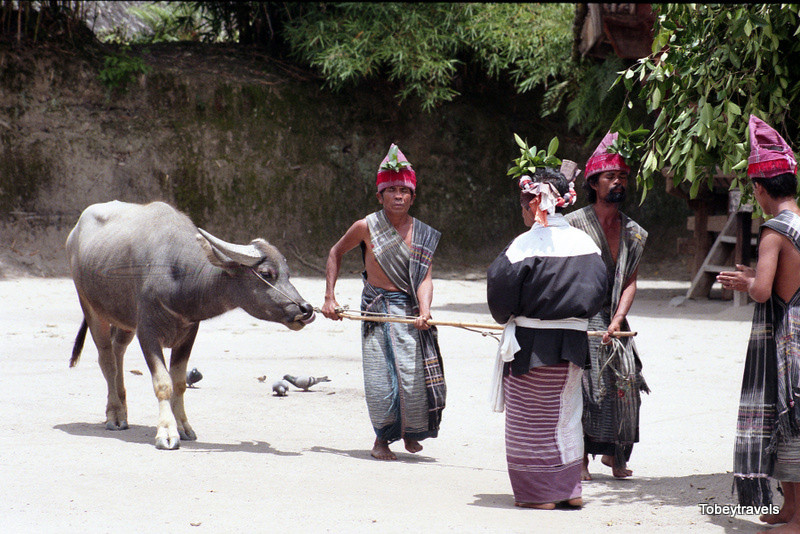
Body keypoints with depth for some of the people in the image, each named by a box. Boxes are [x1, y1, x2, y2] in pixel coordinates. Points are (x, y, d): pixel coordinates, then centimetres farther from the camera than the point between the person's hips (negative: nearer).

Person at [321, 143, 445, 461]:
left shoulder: (422, 235, 2)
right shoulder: (367, 227, -3)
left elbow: (424, 278, -6)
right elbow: (336, 253, 12)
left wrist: (424, 311, -25)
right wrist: (329, 297, 6)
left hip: (411, 311, 2)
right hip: (377, 311, -2)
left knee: (416, 375, -2)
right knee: (382, 378, -8)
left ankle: (411, 432, 25)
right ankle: (382, 438, 12)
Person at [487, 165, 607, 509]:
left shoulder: (526, 245, -16)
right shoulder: (584, 242, 1)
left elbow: (500, 287, -14)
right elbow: (598, 287, 7)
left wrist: (507, 317, 5)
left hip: (531, 343, -6)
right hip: (573, 343, 6)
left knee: (531, 419, 5)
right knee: (565, 414, 16)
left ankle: (539, 493, 7)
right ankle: (569, 489, 17)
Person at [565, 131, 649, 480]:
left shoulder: (633, 233, 10)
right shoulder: (575, 223, -4)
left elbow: (630, 282, 5)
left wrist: (618, 320, -10)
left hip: (613, 319, 4)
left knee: (622, 385, -2)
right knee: (582, 384, -9)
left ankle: (614, 454, 12)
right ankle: (581, 456, -1)